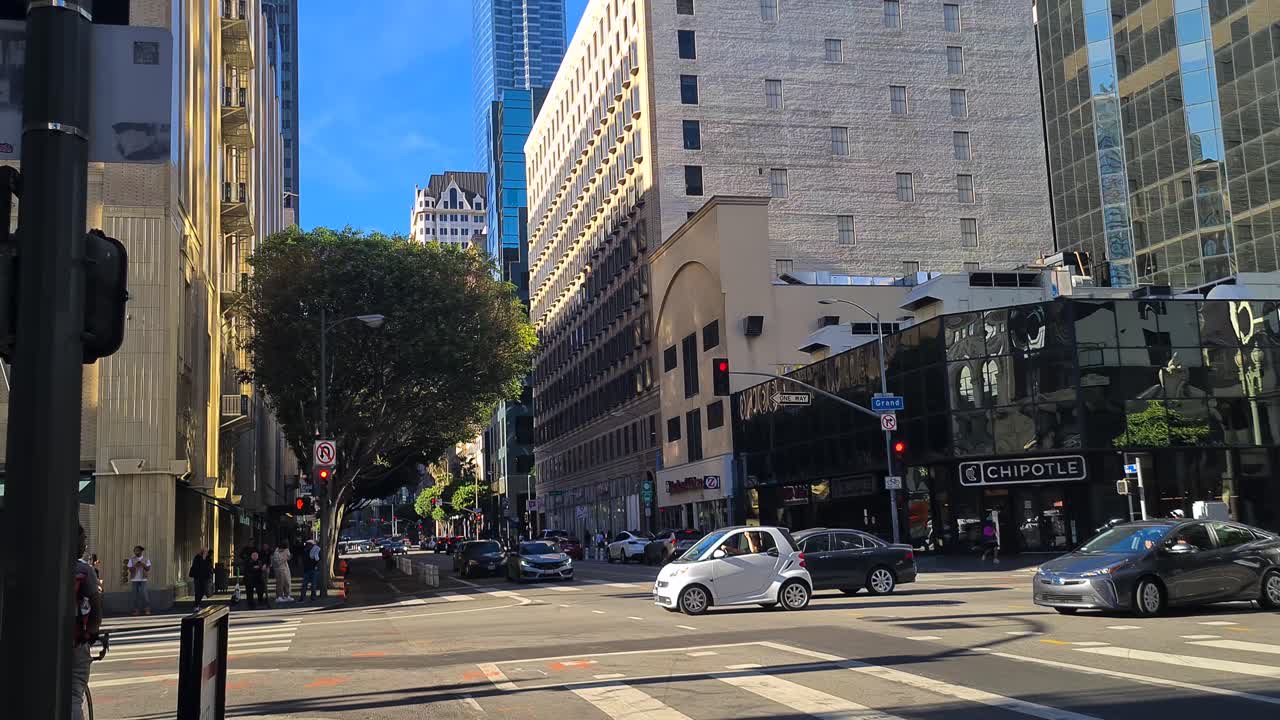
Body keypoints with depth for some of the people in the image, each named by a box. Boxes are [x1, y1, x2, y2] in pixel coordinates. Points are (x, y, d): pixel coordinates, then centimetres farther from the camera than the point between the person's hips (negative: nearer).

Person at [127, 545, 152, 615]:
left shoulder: (146, 559, 5)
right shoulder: (131, 560, 5)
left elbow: (148, 569, 0)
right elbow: (130, 569, 0)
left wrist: (143, 565, -17)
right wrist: (135, 566, -17)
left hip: (143, 579, -1)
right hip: (134, 580, 1)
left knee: (144, 594, -8)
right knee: (136, 595, 2)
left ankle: (147, 609, -2)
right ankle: (136, 610, 8)